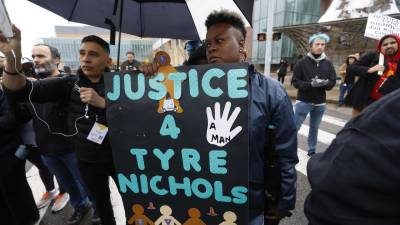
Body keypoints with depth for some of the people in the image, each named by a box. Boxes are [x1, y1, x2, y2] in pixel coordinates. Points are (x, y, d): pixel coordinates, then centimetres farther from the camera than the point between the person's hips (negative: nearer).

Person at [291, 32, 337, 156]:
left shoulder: (328, 63, 4)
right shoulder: (302, 62, -7)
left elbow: (333, 81, 4)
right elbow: (295, 81, -9)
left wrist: (326, 83, -19)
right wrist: (310, 84, -24)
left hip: (320, 103, 4)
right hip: (303, 101, -3)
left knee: (314, 128, 14)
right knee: (295, 127, 1)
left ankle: (312, 150, 29)